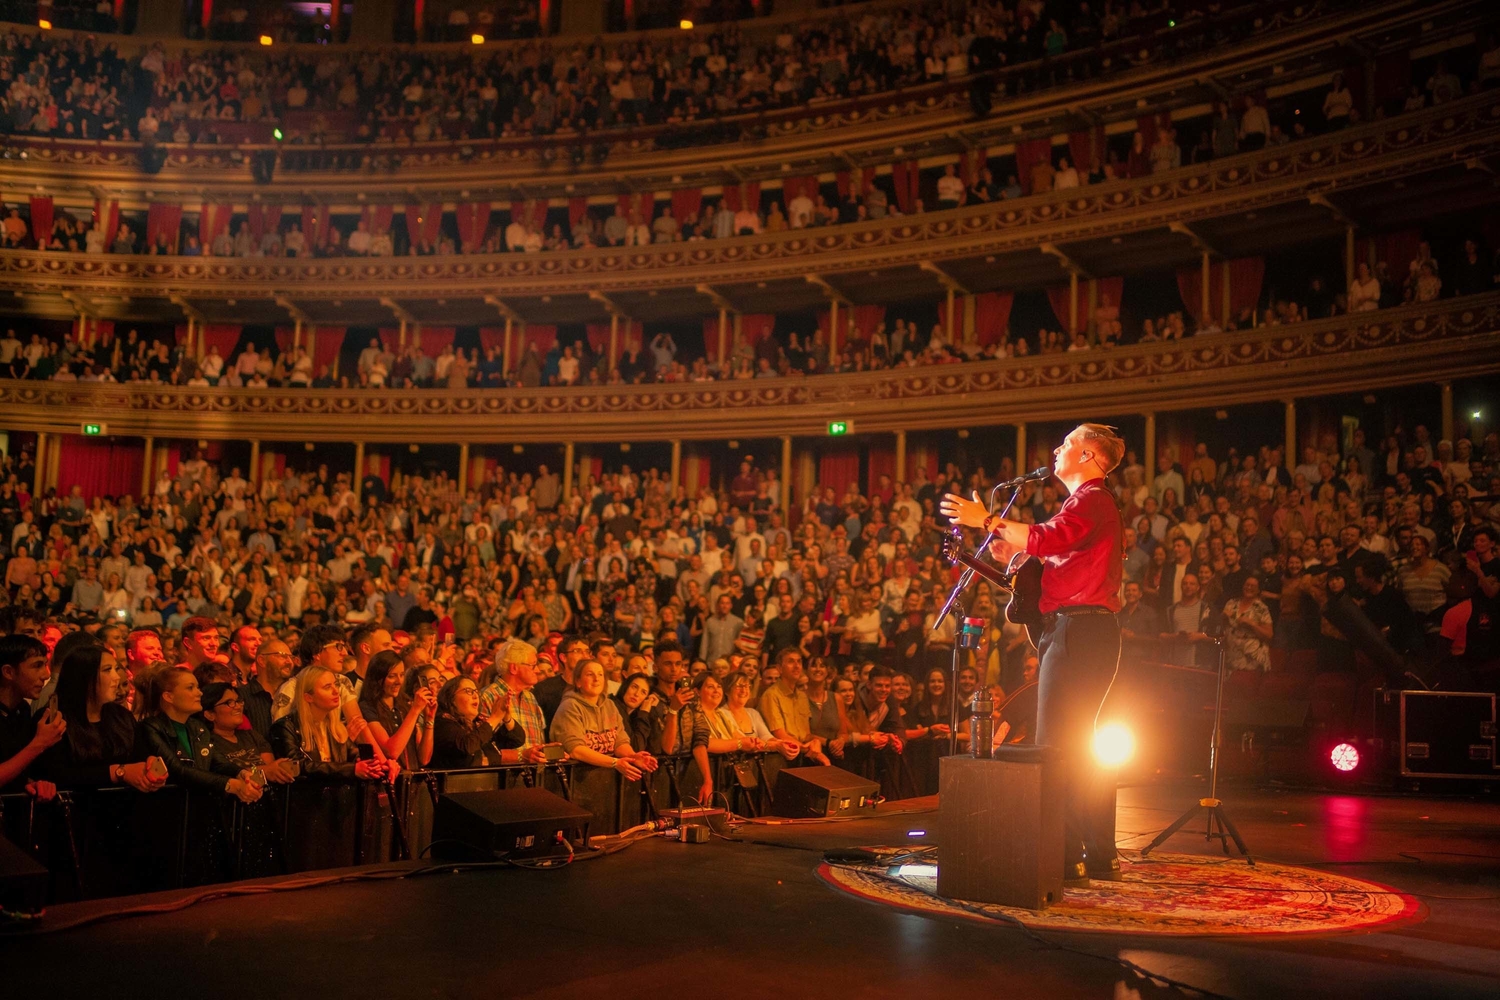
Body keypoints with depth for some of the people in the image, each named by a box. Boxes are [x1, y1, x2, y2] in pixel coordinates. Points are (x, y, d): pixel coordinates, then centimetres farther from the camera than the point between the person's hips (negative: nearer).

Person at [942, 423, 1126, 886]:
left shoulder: (1089, 500, -8)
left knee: (1056, 747, -12)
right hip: (1086, 631, 11)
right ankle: (1098, 856, 19)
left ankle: (1065, 859, -11)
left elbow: (1047, 538, -27)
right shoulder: (1093, 502, 26)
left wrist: (988, 521, -22)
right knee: (1079, 748, 14)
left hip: (1077, 630, -11)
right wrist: (1013, 557, 13)